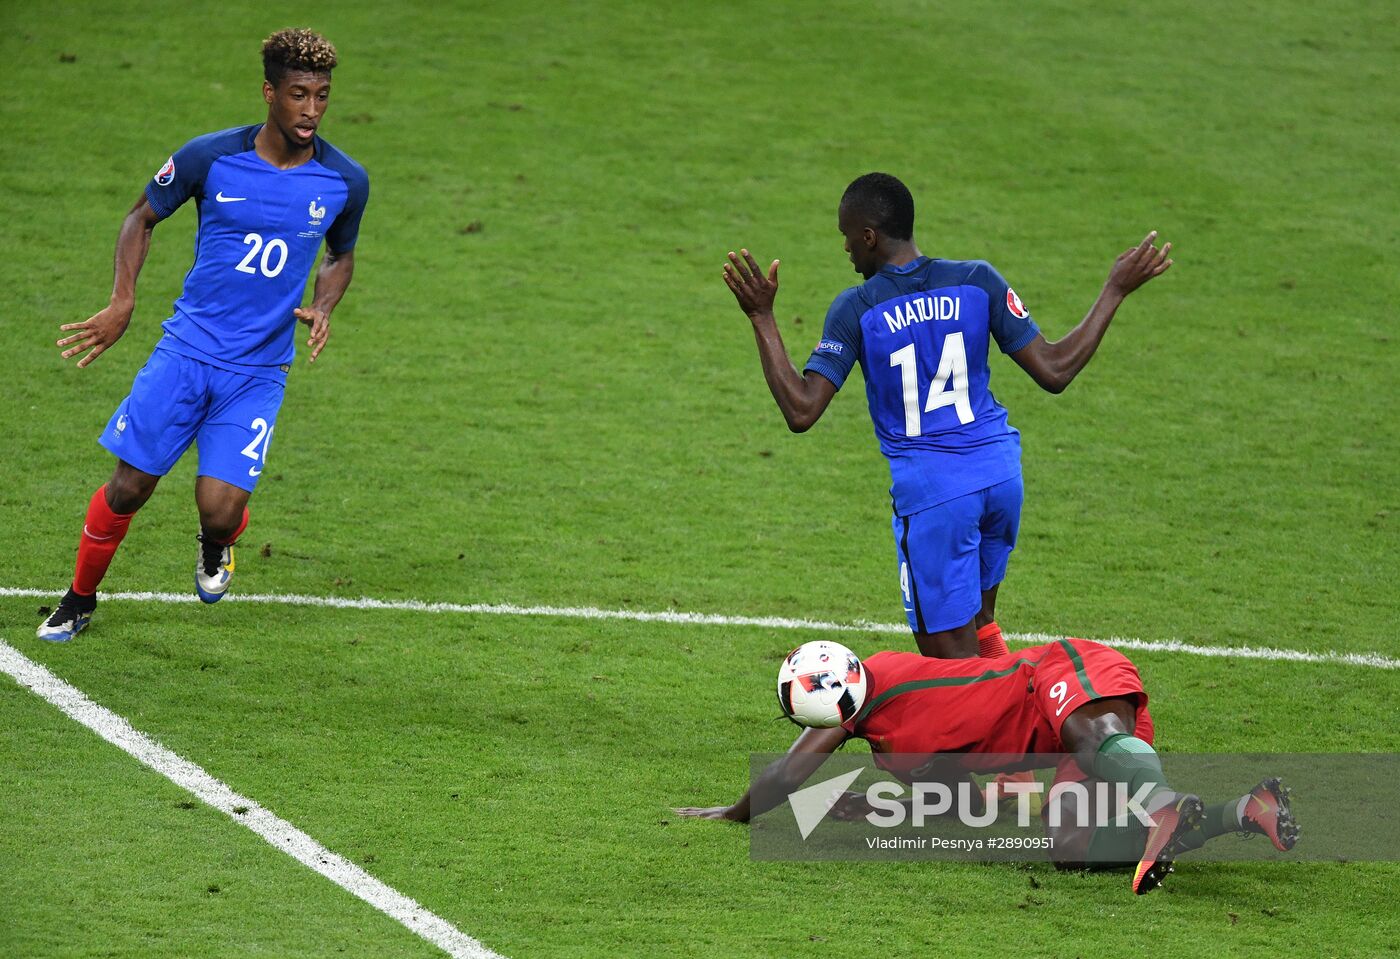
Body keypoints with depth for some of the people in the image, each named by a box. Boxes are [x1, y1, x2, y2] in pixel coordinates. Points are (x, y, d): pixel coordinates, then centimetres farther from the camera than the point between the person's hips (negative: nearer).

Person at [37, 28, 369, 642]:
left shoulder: (345, 182, -3)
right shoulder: (209, 158, -9)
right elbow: (142, 217, 8)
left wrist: (322, 308, -3)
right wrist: (122, 302, -5)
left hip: (259, 372, 0)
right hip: (186, 351, 0)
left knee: (219, 508, -14)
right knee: (127, 489, -2)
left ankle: (216, 546, 25)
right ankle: (80, 600, 23)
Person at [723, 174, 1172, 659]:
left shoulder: (856, 309, -9)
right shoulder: (978, 281, 0)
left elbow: (801, 411, -12)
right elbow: (1053, 371, 1)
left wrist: (762, 318, -7)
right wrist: (1115, 291, 11)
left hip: (929, 490, -5)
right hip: (1001, 471, 5)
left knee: (954, 661, 0)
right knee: (979, 621, 24)